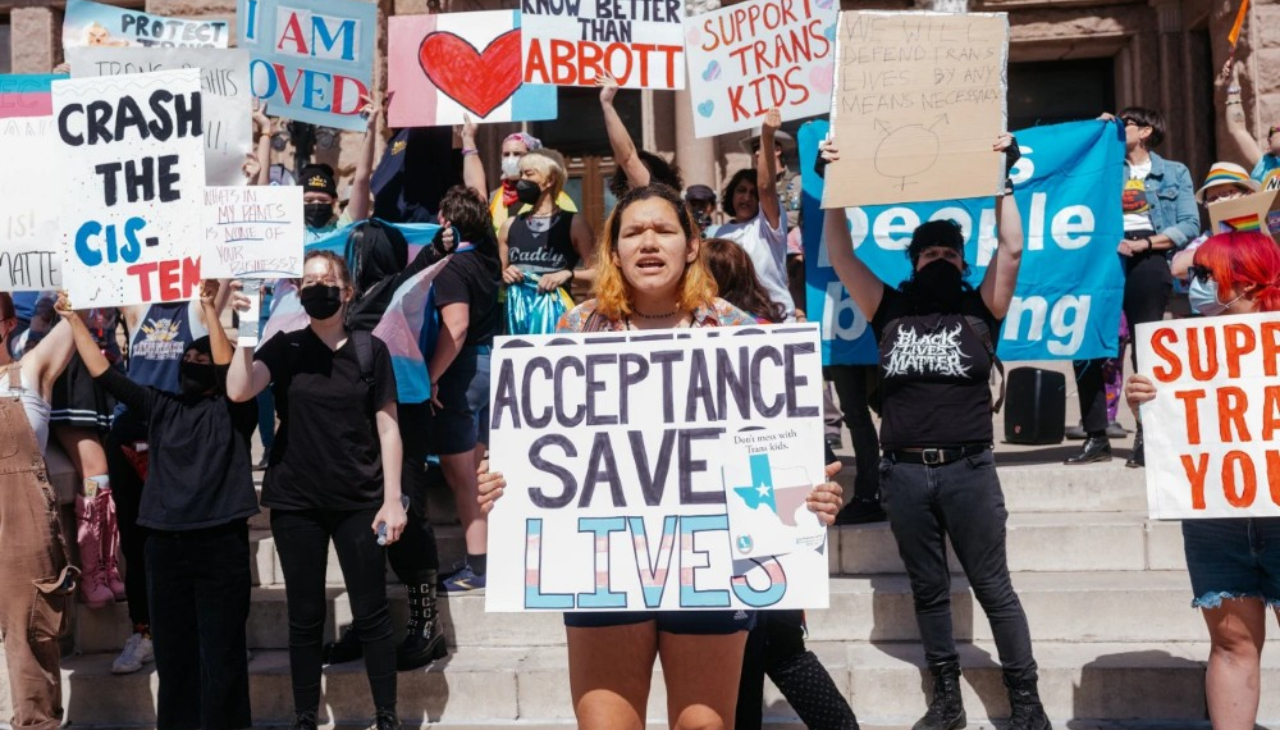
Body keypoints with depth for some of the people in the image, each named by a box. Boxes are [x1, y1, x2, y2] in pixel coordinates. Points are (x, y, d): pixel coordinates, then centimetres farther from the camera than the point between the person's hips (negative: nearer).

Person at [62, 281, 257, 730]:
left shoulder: (232, 407, 4)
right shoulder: (160, 406, 15)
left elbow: (230, 367, -15)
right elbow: (104, 374, 12)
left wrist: (210, 311, -23)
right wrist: (74, 321, 7)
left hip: (221, 542, -4)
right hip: (165, 543, 4)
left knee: (221, 654, -1)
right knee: (173, 651, 9)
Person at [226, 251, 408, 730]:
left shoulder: (370, 350, 1)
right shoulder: (284, 348, 3)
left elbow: (387, 427, 0)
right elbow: (237, 390, -14)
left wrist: (393, 499, -5)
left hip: (359, 501, -1)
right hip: (296, 501, 1)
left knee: (371, 614, 2)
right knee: (305, 617, 8)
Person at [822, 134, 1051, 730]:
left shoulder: (980, 309, 7)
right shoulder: (891, 310, 11)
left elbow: (1011, 249, -1)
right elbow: (841, 257, 9)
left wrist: (1002, 179, -2)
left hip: (968, 470, -2)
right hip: (904, 473, 3)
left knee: (993, 587, 3)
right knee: (928, 591, 11)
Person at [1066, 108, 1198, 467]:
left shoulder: (1174, 173, 13)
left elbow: (1189, 225, 3)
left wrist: (1145, 243, -10)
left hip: (1146, 262, -3)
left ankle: (1146, 437, 5)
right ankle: (1096, 437, 1)